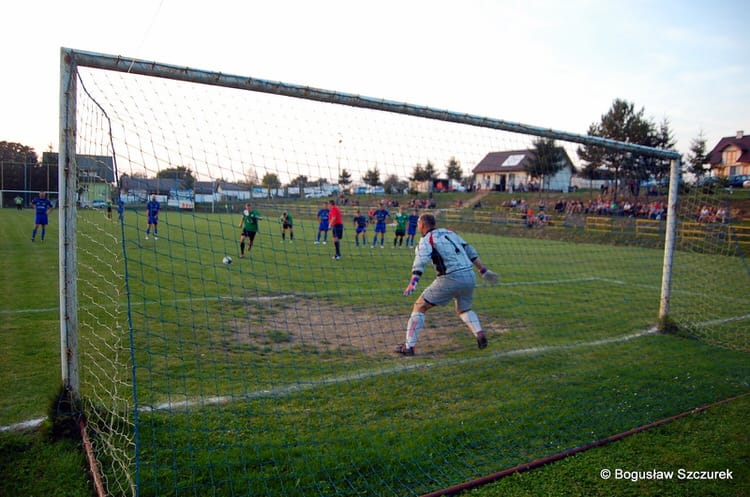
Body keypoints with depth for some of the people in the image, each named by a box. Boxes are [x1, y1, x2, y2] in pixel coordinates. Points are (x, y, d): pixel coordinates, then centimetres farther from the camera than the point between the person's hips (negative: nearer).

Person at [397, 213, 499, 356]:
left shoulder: (427, 240, 1)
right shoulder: (450, 233, 21)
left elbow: (421, 261, -18)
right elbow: (470, 251, 22)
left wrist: (413, 283, -28)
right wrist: (484, 271, 28)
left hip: (451, 279, -6)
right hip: (470, 277, 6)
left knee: (419, 307, 5)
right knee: (464, 309, 30)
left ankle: (409, 346, 1)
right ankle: (480, 334, 7)